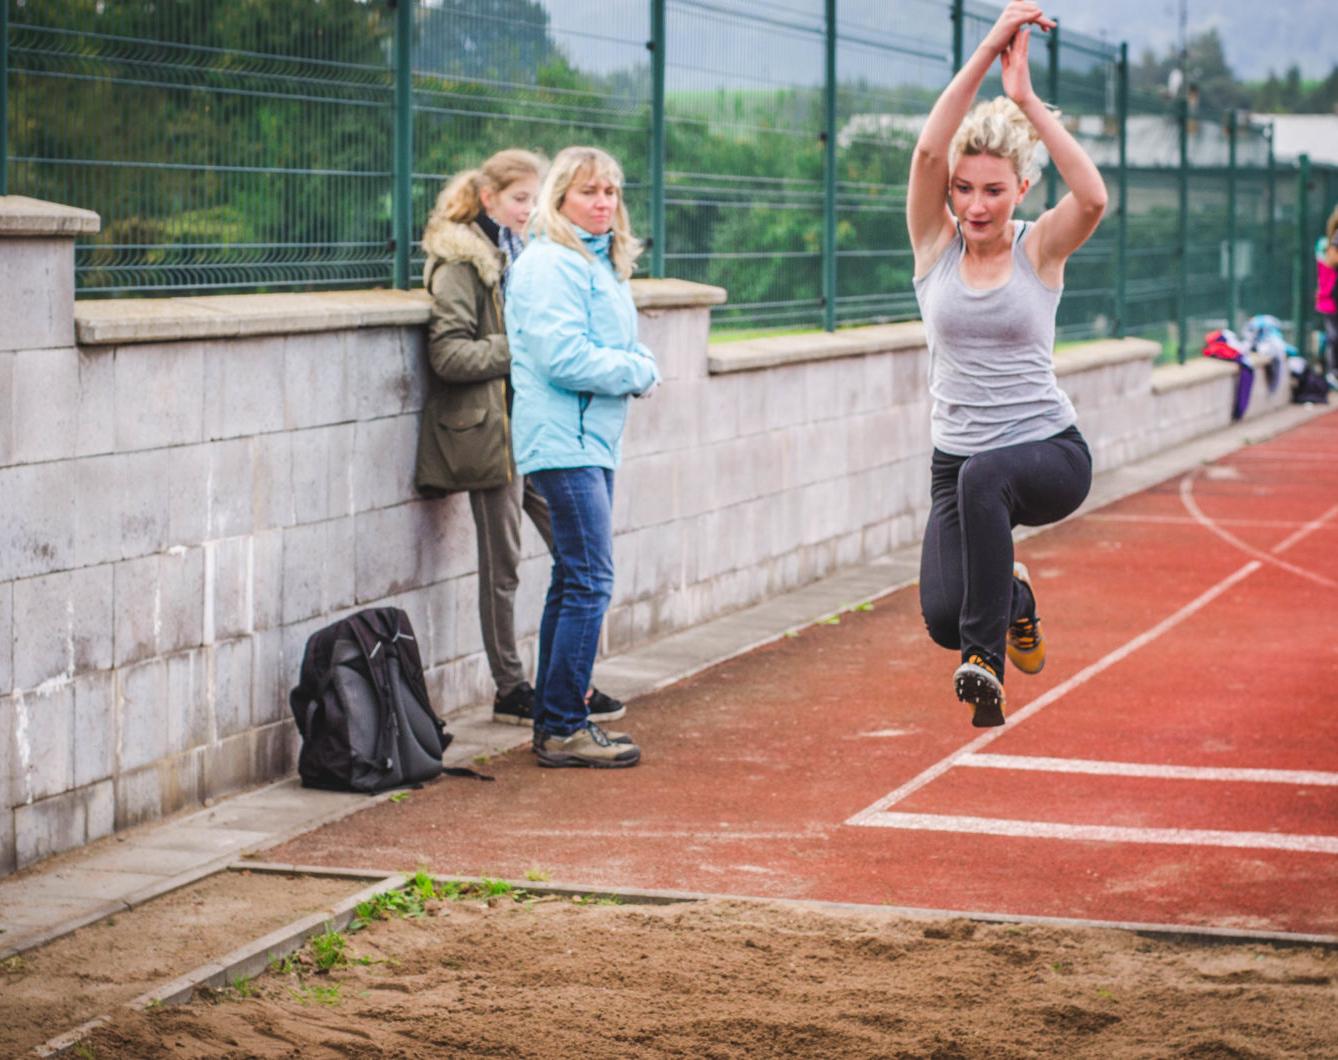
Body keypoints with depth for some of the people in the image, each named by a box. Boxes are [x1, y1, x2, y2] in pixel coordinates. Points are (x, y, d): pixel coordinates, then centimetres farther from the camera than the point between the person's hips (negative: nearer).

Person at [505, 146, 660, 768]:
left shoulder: (602, 264, 17)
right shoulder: (549, 266, -13)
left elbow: (620, 351, 19)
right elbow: (564, 357, -22)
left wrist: (639, 368, -4)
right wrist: (636, 371, -9)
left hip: (593, 440, 10)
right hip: (564, 442, -10)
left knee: (573, 583, 13)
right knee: (589, 583, -11)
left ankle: (552, 723, 19)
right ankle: (564, 729, -8)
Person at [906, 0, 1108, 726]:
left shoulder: (1040, 249, -3)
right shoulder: (935, 244, 1)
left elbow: (1093, 198, -25)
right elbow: (927, 152, -17)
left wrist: (1025, 99, -24)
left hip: (1052, 455, -2)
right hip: (958, 460, 3)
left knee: (983, 475, -38)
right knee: (943, 618, -16)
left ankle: (986, 657, -26)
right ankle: (1012, 597, 22)